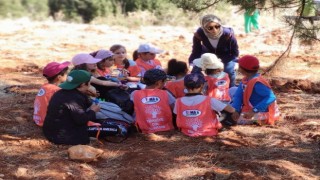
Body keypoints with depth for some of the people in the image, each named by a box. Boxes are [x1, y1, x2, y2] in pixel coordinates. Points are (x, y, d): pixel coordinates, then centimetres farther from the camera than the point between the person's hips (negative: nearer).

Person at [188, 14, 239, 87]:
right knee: (196, 69, -7)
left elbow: (235, 53, -26)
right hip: (209, 51, 2)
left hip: (227, 53, -2)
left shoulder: (228, 34, -41)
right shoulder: (199, 34, -37)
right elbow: (196, 51, -20)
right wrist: (191, 64, -37)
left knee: (229, 70, -18)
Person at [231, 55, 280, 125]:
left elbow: (271, 97, -37)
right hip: (251, 108, 9)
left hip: (262, 112, -9)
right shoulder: (245, 80, -1)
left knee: (240, 120, -19)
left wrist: (254, 111, -39)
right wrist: (236, 110, -21)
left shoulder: (257, 83, -29)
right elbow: (238, 96, -4)